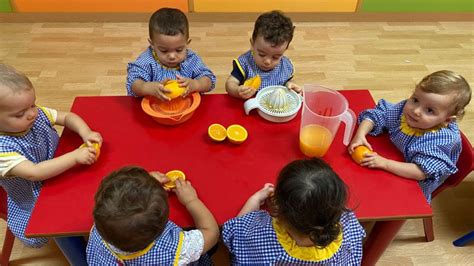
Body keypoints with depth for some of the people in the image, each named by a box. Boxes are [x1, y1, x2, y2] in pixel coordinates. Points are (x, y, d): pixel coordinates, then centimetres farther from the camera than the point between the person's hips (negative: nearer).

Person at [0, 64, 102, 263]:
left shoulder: (36, 114, -11)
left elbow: (67, 117, -2)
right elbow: (35, 173, -37)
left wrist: (85, 132, -22)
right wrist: (75, 156, -39)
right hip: (35, 204, -6)